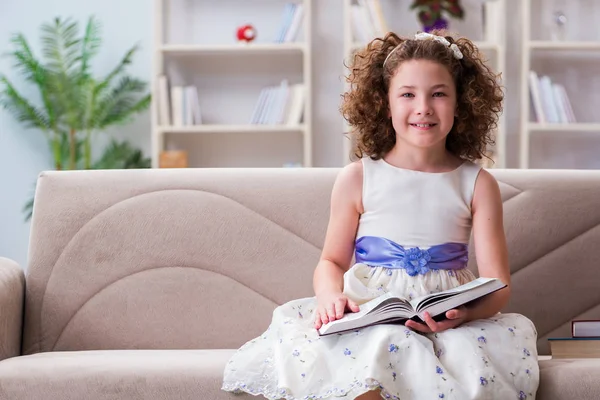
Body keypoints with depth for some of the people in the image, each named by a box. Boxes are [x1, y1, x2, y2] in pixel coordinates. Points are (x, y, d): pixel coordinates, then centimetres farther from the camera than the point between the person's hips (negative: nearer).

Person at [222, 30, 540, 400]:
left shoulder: (478, 185, 7)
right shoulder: (357, 179, 7)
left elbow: (497, 282, 1)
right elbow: (332, 261, 13)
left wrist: (464, 312, -22)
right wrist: (330, 295, -12)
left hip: (449, 323, 3)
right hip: (369, 315, -3)